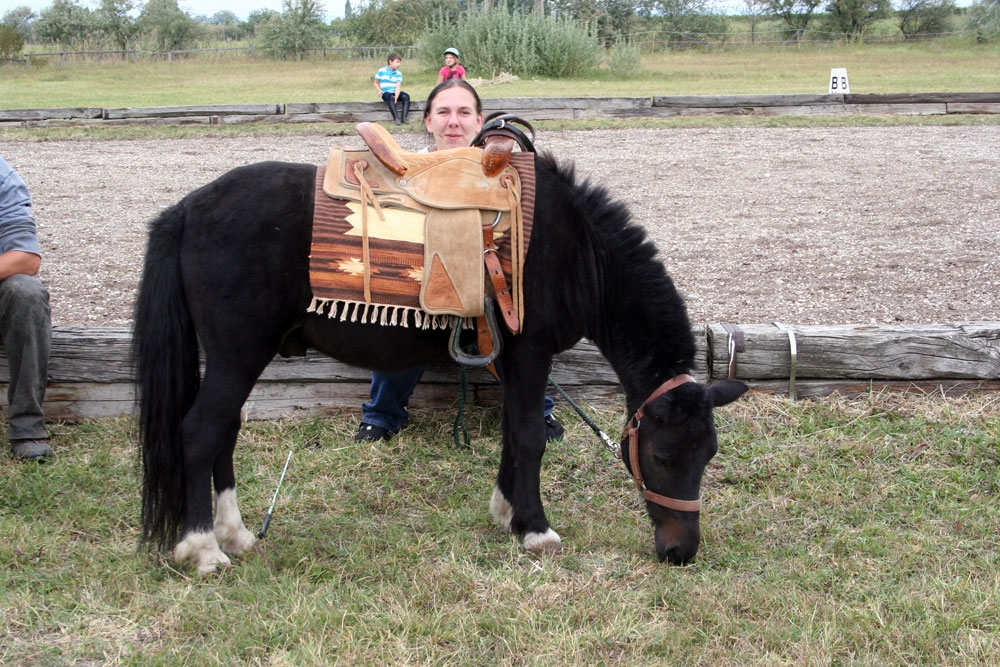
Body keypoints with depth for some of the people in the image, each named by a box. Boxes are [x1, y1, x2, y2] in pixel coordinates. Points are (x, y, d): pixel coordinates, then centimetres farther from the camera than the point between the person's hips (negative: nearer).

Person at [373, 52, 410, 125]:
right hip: (386, 93, -3)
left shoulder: (399, 74, 4)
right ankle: (396, 118, -41)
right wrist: (379, 91, -10)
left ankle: (404, 117, -30)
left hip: (395, 93, 3)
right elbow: (376, 83, 10)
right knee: (391, 97, -38)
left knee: (406, 96, -25)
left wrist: (396, 96, -26)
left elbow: (398, 86, -8)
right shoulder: (381, 71, 0)